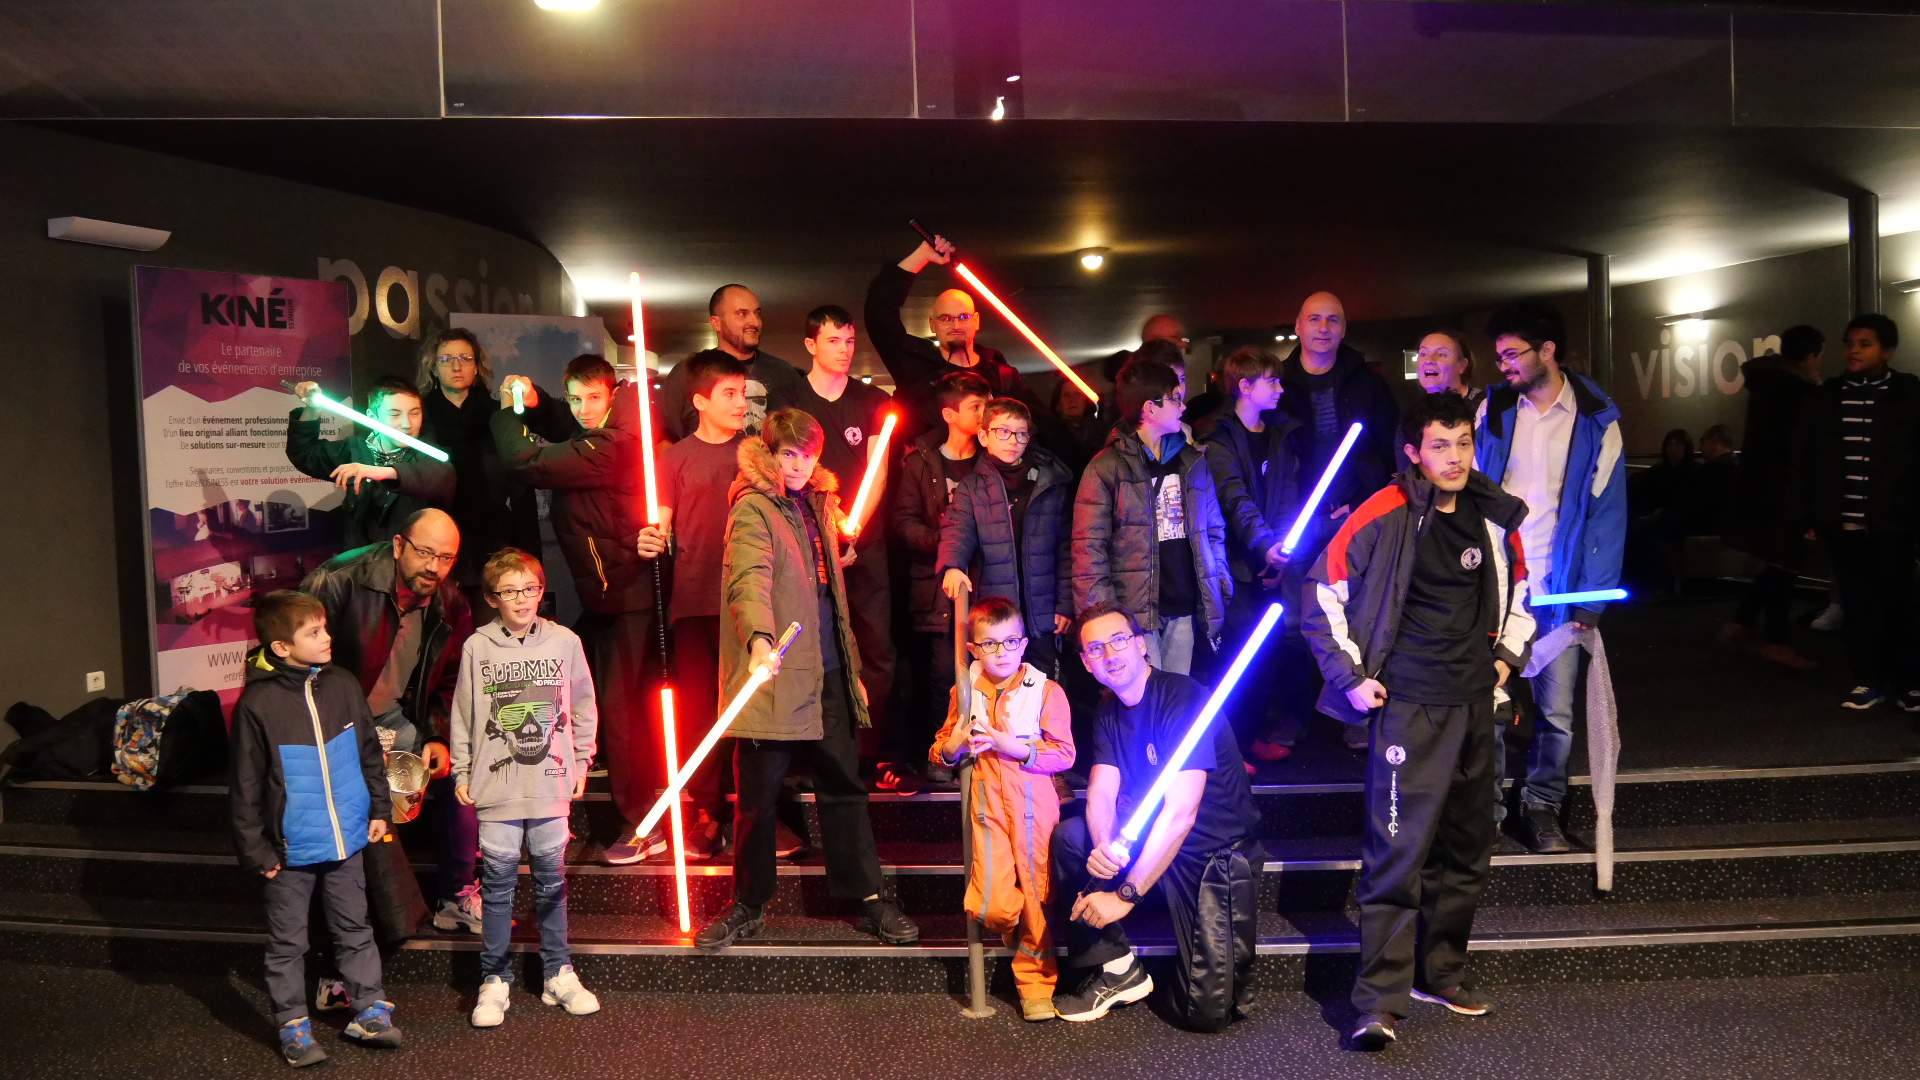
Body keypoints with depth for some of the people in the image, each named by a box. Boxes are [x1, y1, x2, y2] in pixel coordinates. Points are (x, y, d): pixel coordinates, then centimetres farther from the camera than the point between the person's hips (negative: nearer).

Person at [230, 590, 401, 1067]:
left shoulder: (342, 686, -2)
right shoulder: (258, 702, -14)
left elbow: (369, 752, 10)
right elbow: (246, 786, -9)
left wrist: (379, 808, 10)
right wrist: (256, 849, -8)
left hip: (347, 839, 4)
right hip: (291, 848, -4)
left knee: (354, 929, 16)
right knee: (288, 943, 11)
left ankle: (369, 1011, 28)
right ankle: (293, 1026, 25)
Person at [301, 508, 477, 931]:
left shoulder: (451, 608, -3)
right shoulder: (339, 583, -20)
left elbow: (451, 686, 10)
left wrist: (440, 738, -5)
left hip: (395, 718, 5)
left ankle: (456, 897, 6)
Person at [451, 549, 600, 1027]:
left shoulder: (564, 642, 1)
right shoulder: (477, 647, 0)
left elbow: (583, 707, 10)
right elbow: (463, 715, 6)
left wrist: (580, 761, 10)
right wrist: (461, 773, 5)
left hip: (550, 782, 1)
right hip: (496, 786, -1)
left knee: (551, 879, 10)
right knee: (498, 883, 4)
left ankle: (559, 973, 21)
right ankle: (495, 980, 15)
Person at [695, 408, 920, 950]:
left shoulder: (817, 504, 13)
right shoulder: (753, 509, -10)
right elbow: (751, 578, -28)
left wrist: (852, 663, 22)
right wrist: (761, 639, -44)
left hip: (828, 673, 6)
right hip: (774, 672, -6)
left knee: (844, 786, 12)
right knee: (758, 794, 4)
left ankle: (868, 899, 21)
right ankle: (749, 906, 20)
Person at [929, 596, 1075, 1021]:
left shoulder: (1047, 691, -1)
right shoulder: (964, 693, 8)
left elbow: (1064, 754, -7)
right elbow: (940, 753, 16)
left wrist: (1016, 747, -18)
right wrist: (953, 746, -8)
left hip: (1033, 801, -1)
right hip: (988, 803, 2)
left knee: (1037, 892, 3)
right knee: (991, 905, -8)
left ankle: (1035, 979, 20)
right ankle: (1025, 934, 27)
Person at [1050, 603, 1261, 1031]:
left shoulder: (1184, 699, -22)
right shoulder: (1110, 709, 4)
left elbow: (1180, 813, -27)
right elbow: (1101, 795, -4)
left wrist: (1125, 895, -26)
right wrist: (1103, 846, -29)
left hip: (1215, 854, -6)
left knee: (1207, 1012, -13)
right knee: (1069, 836, -15)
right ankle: (1116, 969, -3)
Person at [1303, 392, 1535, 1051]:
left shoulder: (1493, 517, 6)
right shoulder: (1383, 517, -11)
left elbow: (1517, 588, 24)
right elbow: (1323, 594, -6)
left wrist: (1508, 653, 13)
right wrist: (1350, 677, -8)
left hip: (1475, 701, 7)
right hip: (1409, 705, -6)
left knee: (1468, 848, 14)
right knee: (1397, 851, -10)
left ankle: (1440, 972, 29)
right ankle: (1380, 1001, -5)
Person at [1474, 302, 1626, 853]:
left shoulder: (1595, 420, 0)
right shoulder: (1492, 409, 4)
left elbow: (1606, 511, -1)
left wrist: (1592, 596, -8)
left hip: (1556, 589, -1)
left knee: (1555, 709, 5)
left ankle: (1541, 808, 22)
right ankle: (1485, 806, 18)